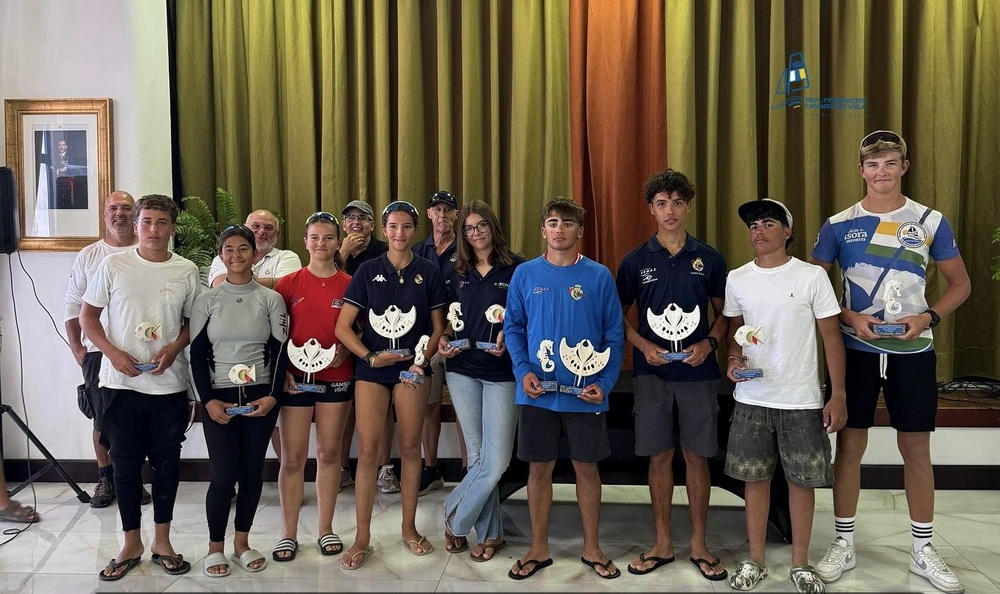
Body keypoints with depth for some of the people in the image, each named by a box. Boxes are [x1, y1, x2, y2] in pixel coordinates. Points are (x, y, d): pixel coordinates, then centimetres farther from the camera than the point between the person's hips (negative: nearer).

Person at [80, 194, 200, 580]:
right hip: (122, 382, 0)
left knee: (167, 462, 9)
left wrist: (174, 348, -11)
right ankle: (131, 544, 24)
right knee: (125, 462, 8)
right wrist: (112, 352, -10)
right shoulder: (113, 265, -1)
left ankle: (162, 541, 25)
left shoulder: (187, 271, 1)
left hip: (169, 384, 1)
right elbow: (87, 315, 4)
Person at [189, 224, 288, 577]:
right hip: (219, 397, -1)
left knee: (253, 472, 6)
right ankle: (215, 547, 15)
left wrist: (272, 396, -9)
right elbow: (197, 355, 1)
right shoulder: (206, 300, 3)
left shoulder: (271, 299, 4)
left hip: (261, 396, 1)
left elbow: (280, 352, 2)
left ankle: (241, 543, 23)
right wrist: (208, 400, -9)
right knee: (224, 475, -4)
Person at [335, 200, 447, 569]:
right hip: (371, 368, 0)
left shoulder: (429, 272, 4)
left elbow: (438, 327, 6)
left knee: (410, 447, 6)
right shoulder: (368, 271, 4)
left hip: (412, 368, 0)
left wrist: (421, 362, -8)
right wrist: (370, 357, -10)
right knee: (367, 450, -3)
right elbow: (343, 326, 2)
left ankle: (409, 528, 22)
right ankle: (362, 538, 8)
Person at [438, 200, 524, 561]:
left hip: (502, 372, -3)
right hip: (462, 371, 3)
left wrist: (509, 335, -17)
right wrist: (445, 339, -2)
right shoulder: (458, 273, 10)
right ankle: (490, 534, 21)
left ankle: (455, 520, 17)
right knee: (478, 458, 7)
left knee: (496, 461, -5)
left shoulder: (516, 268, -2)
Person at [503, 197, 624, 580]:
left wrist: (605, 383, -11)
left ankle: (592, 548, 27)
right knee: (539, 467, 9)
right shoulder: (525, 274, 1)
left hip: (585, 393, 0)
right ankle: (539, 549, 25)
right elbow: (513, 328, 5)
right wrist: (523, 371, -10)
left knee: (586, 467, 10)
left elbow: (614, 336, 0)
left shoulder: (599, 276, -1)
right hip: (537, 392, 1)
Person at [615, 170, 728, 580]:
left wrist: (709, 343, -10)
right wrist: (644, 346, -10)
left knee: (697, 457, 6)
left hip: (698, 372, 0)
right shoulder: (636, 260, 2)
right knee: (659, 457, 7)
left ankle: (699, 545, 21)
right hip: (652, 372, 0)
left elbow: (724, 313, 8)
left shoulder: (709, 258, 3)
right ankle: (662, 545, 21)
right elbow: (619, 316, 6)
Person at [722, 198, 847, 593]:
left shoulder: (812, 276, -5)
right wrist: (734, 359, -7)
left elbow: (830, 336, -3)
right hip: (752, 398, 2)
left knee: (802, 480, 7)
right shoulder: (736, 279, 3)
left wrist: (838, 396, -7)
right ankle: (755, 561, 24)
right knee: (755, 477, 9)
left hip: (801, 400, -2)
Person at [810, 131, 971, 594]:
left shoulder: (931, 222, 1)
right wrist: (849, 317, -13)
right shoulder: (839, 225, 0)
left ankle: (923, 551, 24)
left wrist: (928, 317, -11)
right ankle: (843, 545, 20)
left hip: (913, 351, 1)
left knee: (916, 449, 8)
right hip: (857, 350, 0)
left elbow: (960, 284, 6)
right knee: (849, 445, 6)